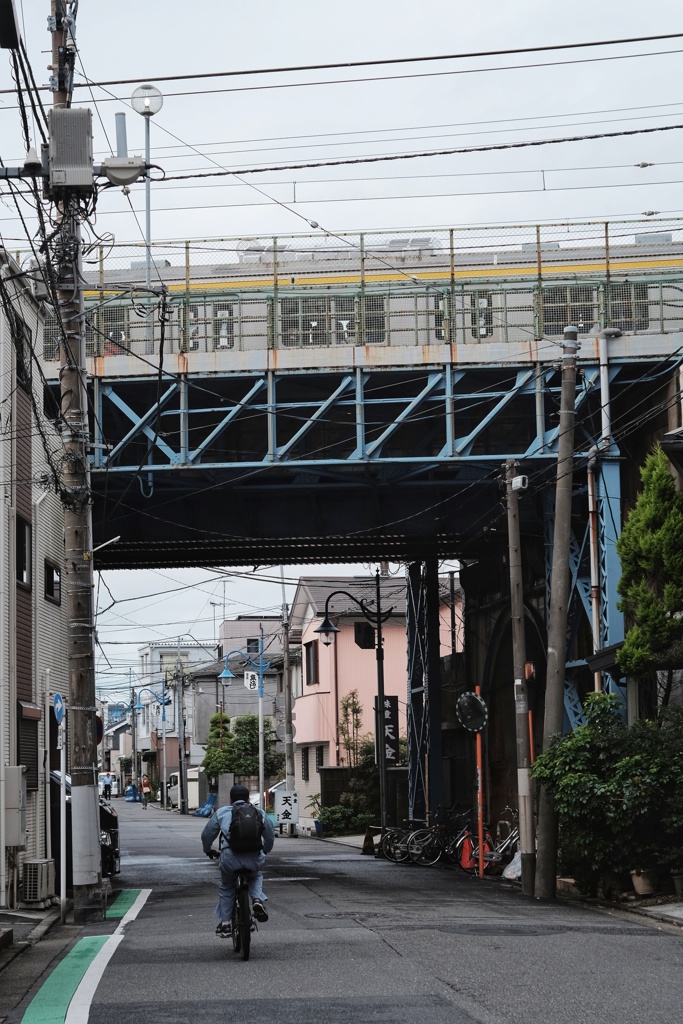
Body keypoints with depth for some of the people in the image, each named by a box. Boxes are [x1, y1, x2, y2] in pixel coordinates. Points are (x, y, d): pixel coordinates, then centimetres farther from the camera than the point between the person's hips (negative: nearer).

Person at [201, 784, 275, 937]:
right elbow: (270, 835, 30)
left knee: (226, 888, 23)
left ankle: (224, 922, 18)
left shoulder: (221, 812, 18)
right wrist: (266, 850, 49)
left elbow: (207, 834, 22)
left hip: (230, 857, -1)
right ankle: (258, 899, 5)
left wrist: (208, 850, 41)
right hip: (255, 858, 1)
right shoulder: (260, 812, 22)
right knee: (256, 877, 32)